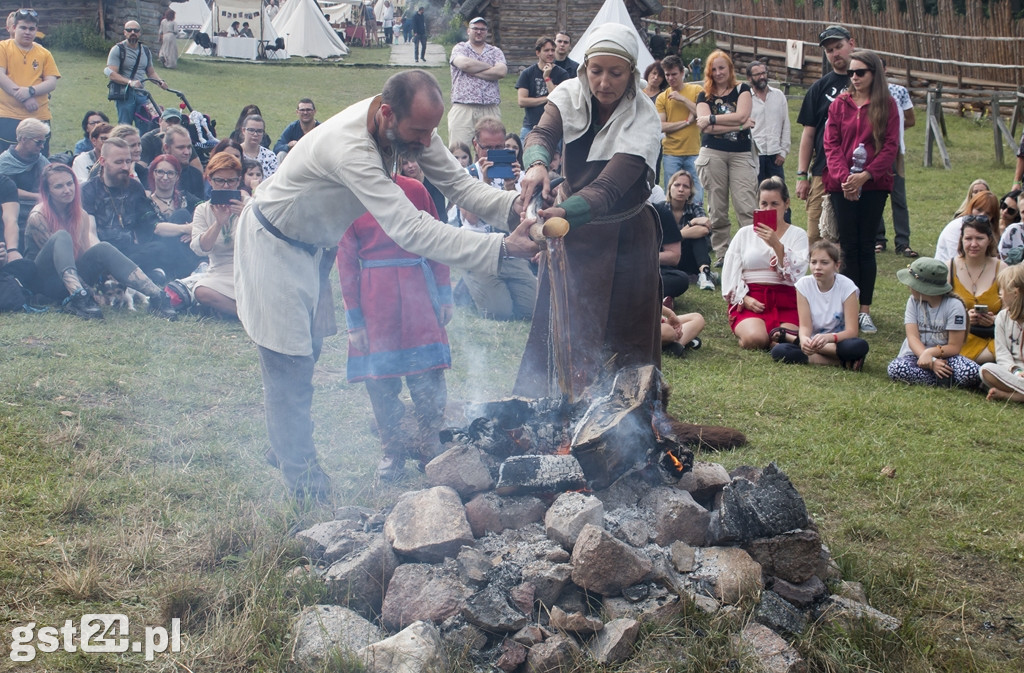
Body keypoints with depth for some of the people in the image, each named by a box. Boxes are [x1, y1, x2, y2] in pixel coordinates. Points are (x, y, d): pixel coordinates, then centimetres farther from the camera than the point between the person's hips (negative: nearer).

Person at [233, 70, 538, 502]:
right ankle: (302, 474, 10)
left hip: (311, 245, 8)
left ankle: (283, 449, 34)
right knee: (288, 363, -4)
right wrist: (501, 247, -51)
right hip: (272, 244, -8)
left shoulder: (409, 126, -16)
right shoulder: (349, 147, -42)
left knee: (307, 350, 16)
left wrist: (514, 205, -34)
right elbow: (409, 230, -47)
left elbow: (457, 182, -14)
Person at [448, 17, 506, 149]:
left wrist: (473, 72, -5)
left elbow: (502, 71, -3)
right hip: (462, 107, -2)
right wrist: (489, 67, 0)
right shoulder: (460, 48, 11)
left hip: (490, 109, 2)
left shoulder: (496, 52, 16)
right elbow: (464, 64, -12)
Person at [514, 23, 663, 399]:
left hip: (621, 236, -3)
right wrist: (536, 164, -51)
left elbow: (608, 188, -35)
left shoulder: (643, 121, -24)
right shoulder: (570, 94, -10)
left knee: (621, 333, -1)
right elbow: (542, 134, -27)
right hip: (569, 221, 3)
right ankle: (539, 396, 21)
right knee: (555, 318, 8)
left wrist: (564, 213, -53)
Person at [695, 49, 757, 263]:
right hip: (712, 153, 1)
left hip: (741, 154, -1)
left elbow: (741, 116, -7)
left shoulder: (742, 90, 11)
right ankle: (722, 255, 8)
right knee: (717, 209, 2)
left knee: (746, 207, -11)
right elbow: (704, 126, -5)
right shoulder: (705, 96, 12)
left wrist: (711, 119, -6)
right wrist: (738, 125, -10)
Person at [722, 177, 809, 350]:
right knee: (755, 339, -30)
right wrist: (744, 298, -7)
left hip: (785, 302, 0)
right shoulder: (745, 234, 15)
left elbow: (795, 272, -4)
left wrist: (776, 244, -15)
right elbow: (730, 273, 9)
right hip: (749, 300, 0)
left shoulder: (798, 235, 12)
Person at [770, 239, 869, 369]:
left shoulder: (847, 286, -11)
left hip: (838, 342, 0)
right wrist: (804, 338, -35)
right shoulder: (804, 285, -5)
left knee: (860, 346, -37)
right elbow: (805, 325, -10)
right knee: (778, 351, -28)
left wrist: (828, 338, -39)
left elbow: (851, 331, -18)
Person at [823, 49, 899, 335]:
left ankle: (865, 311, 7)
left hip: (874, 185, -1)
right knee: (848, 246, 1)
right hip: (842, 185, 1)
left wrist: (865, 175, -15)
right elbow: (831, 144, 0)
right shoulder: (839, 104, 6)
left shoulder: (887, 105, 2)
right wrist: (843, 176, -14)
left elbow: (890, 146, -4)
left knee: (866, 246, 3)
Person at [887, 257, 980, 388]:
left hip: (944, 356, -3)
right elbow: (913, 338, -10)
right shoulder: (914, 301, -1)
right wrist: (931, 362, -27)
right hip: (916, 355, 3)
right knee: (896, 368, -33)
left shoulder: (954, 306, -10)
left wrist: (930, 353, -28)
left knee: (971, 372, -34)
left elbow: (954, 347, -10)